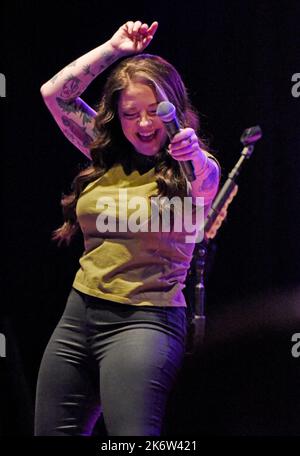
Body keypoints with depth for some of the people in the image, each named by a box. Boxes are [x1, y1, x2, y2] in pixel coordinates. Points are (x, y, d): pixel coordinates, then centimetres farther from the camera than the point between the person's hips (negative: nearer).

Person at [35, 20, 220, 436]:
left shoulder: (191, 170, -4)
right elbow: (53, 93, 12)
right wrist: (114, 48, 8)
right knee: (52, 433, 9)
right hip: (78, 316, 6)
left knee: (132, 437, -20)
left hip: (143, 321, -6)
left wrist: (193, 154, -51)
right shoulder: (109, 158, 12)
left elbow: (204, 182, -29)